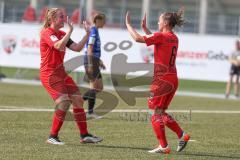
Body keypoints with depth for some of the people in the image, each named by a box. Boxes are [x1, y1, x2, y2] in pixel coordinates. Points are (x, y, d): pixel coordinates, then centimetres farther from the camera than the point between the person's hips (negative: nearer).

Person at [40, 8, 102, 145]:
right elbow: (59, 46, -30)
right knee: (64, 102, -20)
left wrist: (87, 34, 5)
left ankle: (84, 135, 14)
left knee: (78, 100, 6)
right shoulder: (47, 33, -12)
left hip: (61, 72, 9)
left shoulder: (62, 34, 13)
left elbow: (77, 48, 11)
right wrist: (70, 30, -24)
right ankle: (53, 137, -11)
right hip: (49, 74, -9)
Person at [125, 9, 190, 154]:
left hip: (162, 79, -8)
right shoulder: (174, 38, 13)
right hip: (173, 79, 8)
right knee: (161, 112, 17)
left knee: (157, 112, -2)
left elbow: (138, 38, -15)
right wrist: (145, 28, 30)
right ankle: (182, 135, 8)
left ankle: (164, 146, -5)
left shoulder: (161, 36, -13)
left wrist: (128, 24, -2)